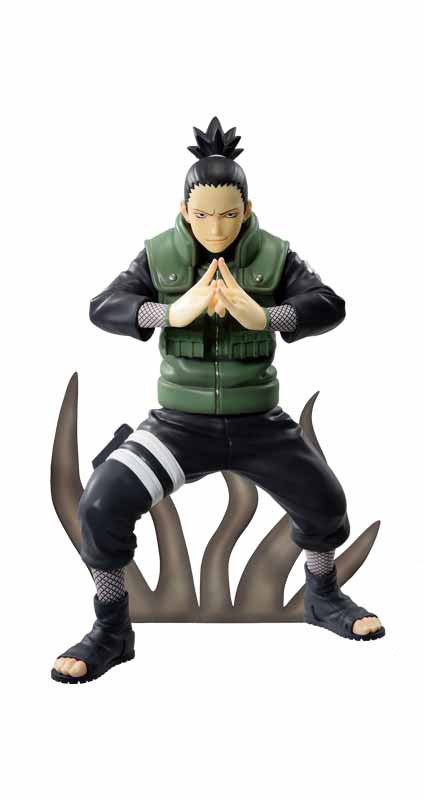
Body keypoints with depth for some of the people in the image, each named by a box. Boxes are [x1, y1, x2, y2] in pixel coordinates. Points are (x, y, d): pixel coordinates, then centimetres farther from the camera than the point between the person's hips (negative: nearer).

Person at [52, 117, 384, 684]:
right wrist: (173, 312, -39)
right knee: (102, 506, -18)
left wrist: (263, 317, -42)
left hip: (259, 422, 1)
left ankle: (322, 598, 37)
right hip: (181, 421, -1)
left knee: (326, 506, 4)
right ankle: (112, 631, 4)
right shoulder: (159, 255, -7)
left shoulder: (274, 255, -8)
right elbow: (103, 309, -19)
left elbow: (329, 307, -22)